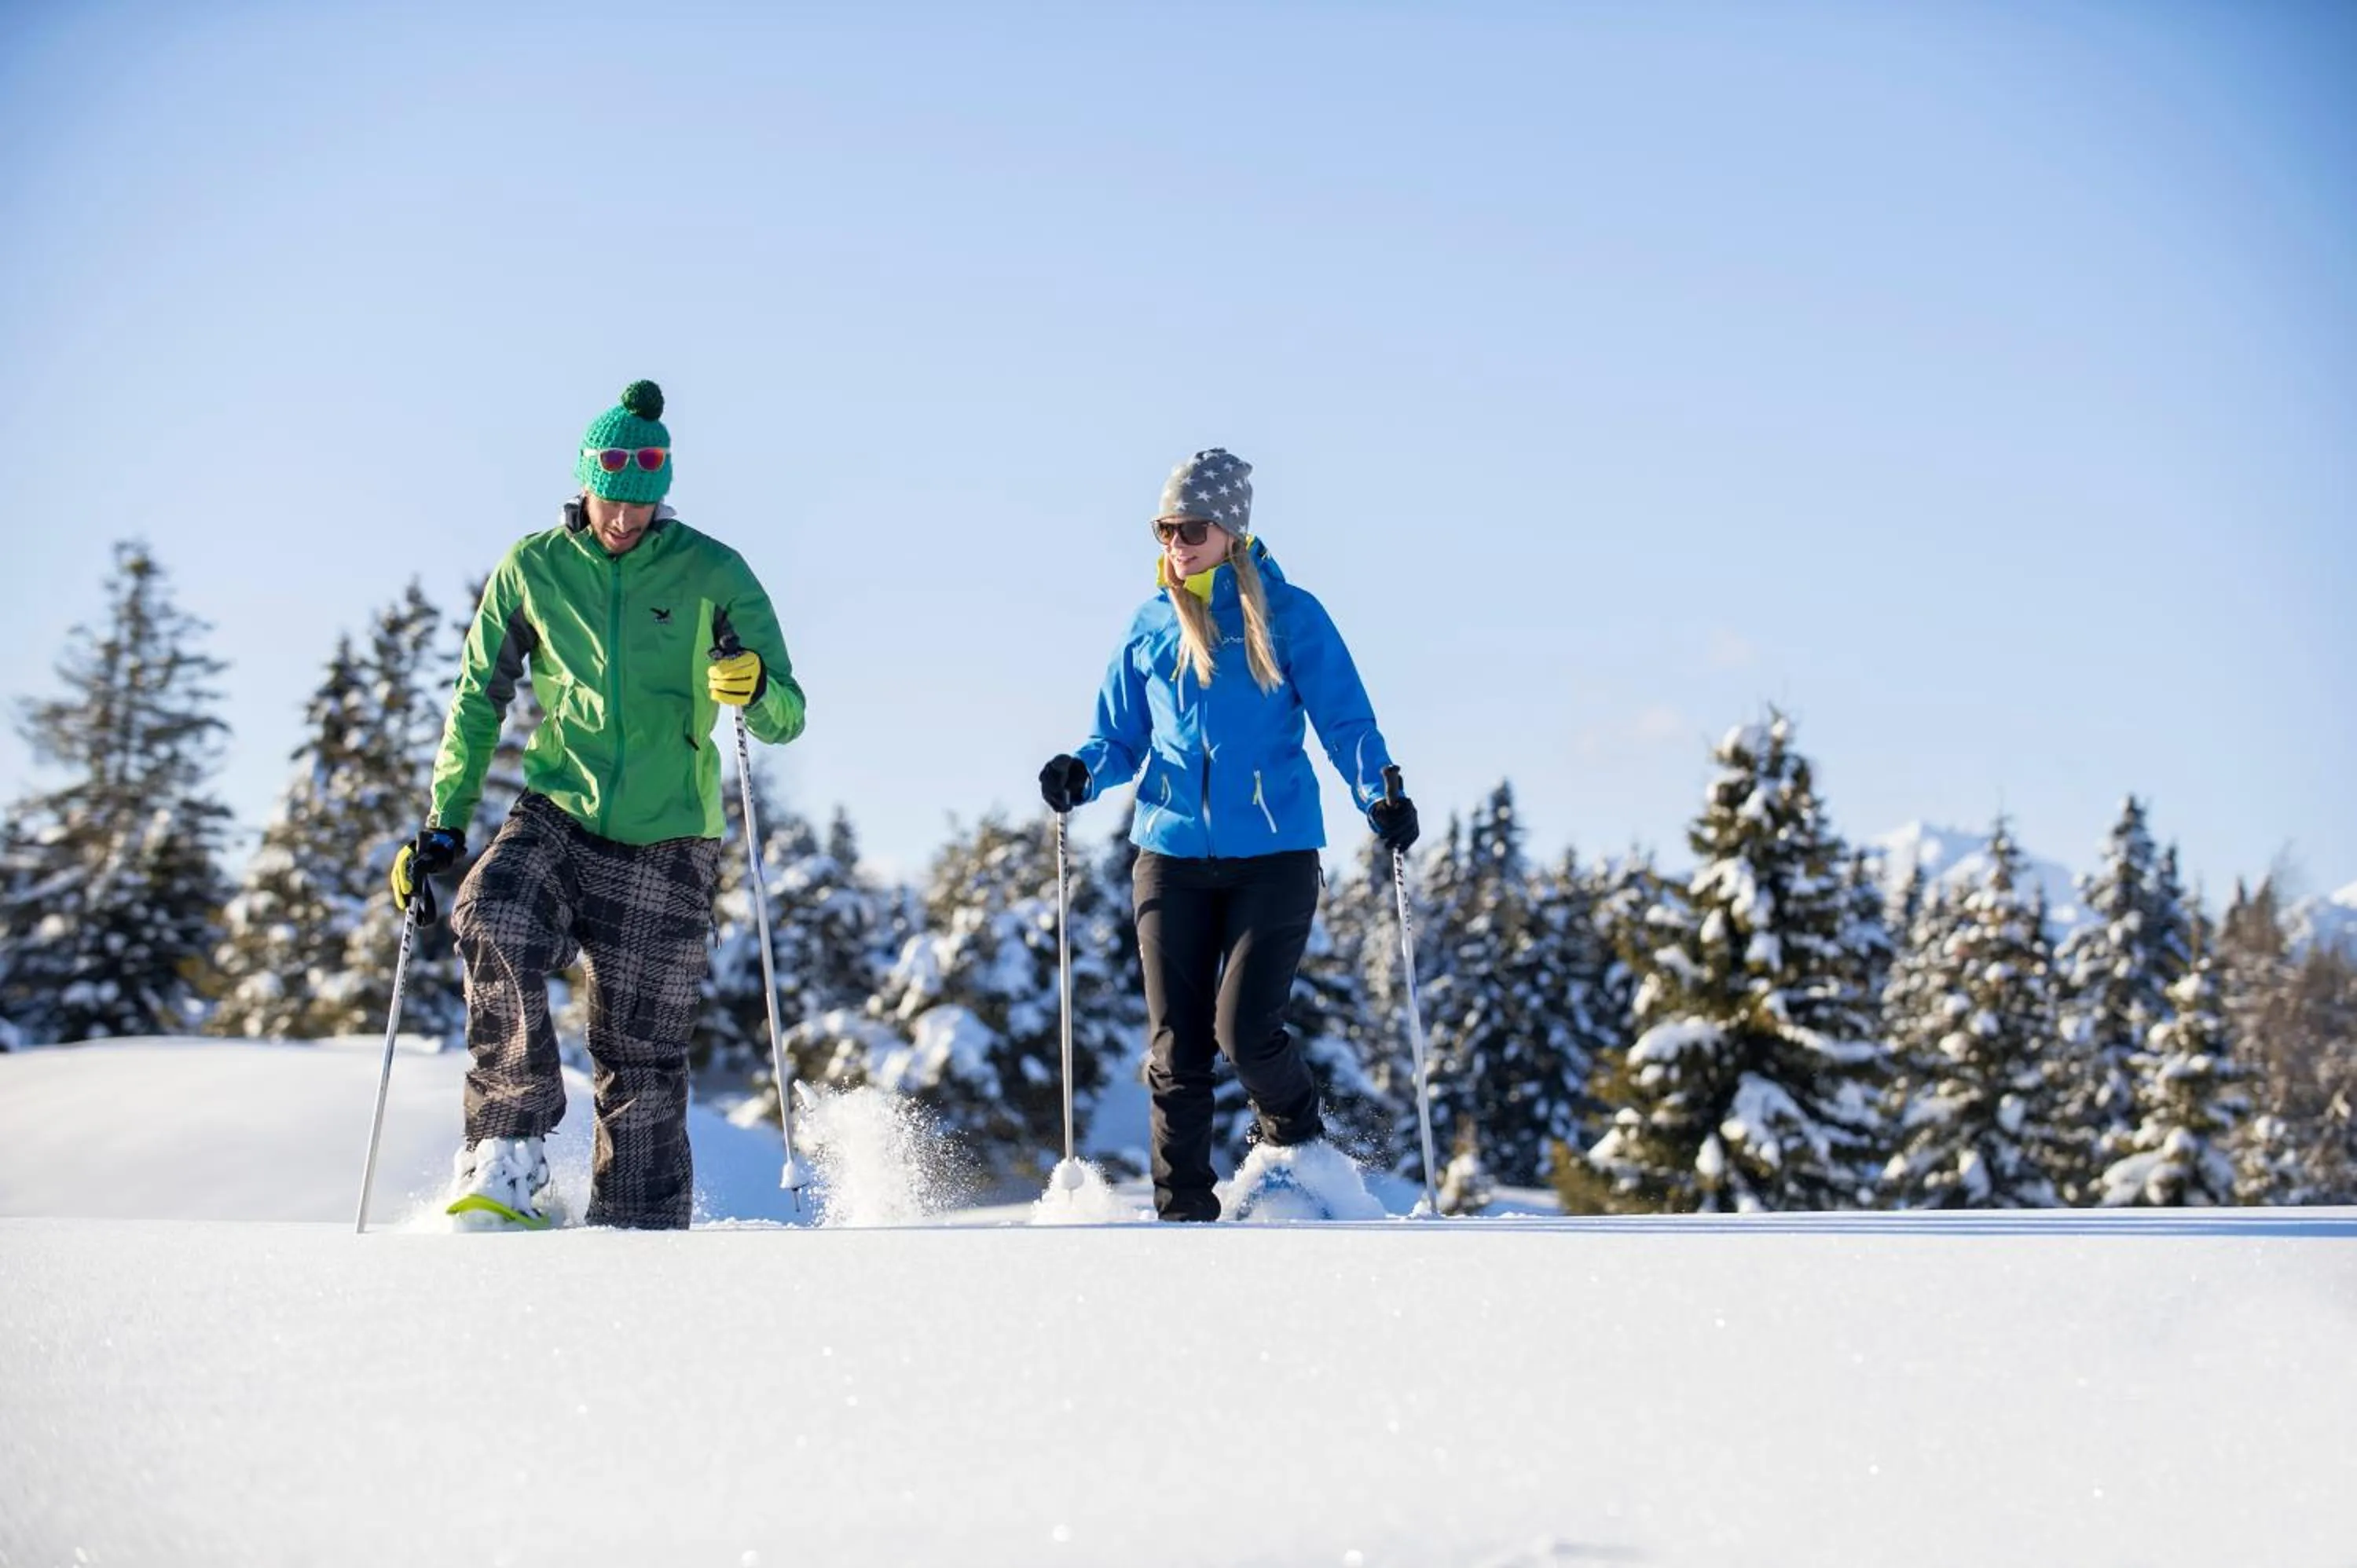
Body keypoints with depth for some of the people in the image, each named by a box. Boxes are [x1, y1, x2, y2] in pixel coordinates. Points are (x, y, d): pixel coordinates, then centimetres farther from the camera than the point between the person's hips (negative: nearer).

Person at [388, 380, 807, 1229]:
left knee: (640, 1055, -2)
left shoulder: (711, 572, -2)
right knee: (492, 924, -30)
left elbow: (786, 717, -4)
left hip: (665, 844, -1)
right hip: (557, 816, 1)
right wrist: (443, 824, 6)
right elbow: (478, 701, 12)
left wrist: (754, 687, -28)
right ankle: (507, 1160, -20)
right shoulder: (532, 568, 3)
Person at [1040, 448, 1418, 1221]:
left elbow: (1344, 720, -3)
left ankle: (1299, 1149, 18)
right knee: (1175, 1048, 1)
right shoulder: (1151, 627, 11)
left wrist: (1379, 792, -20)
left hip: (1275, 854, -3)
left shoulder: (1288, 615, 0)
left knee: (1245, 1031, -12)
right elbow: (1122, 738, 15)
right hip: (1173, 855, 3)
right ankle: (1183, 1209, 12)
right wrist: (1082, 771, -7)